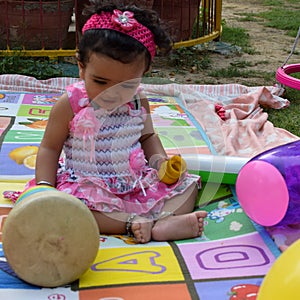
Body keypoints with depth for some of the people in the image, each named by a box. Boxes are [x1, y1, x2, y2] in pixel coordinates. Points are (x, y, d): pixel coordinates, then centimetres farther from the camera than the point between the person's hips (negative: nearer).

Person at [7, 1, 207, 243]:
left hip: (137, 183, 4)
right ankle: (134, 222, -36)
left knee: (187, 185, -9)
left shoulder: (139, 103, 1)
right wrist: (44, 188, -14)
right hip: (86, 186, -4)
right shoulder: (70, 105, -10)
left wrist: (159, 158, -2)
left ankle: (164, 224, -36)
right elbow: (50, 148, -2)